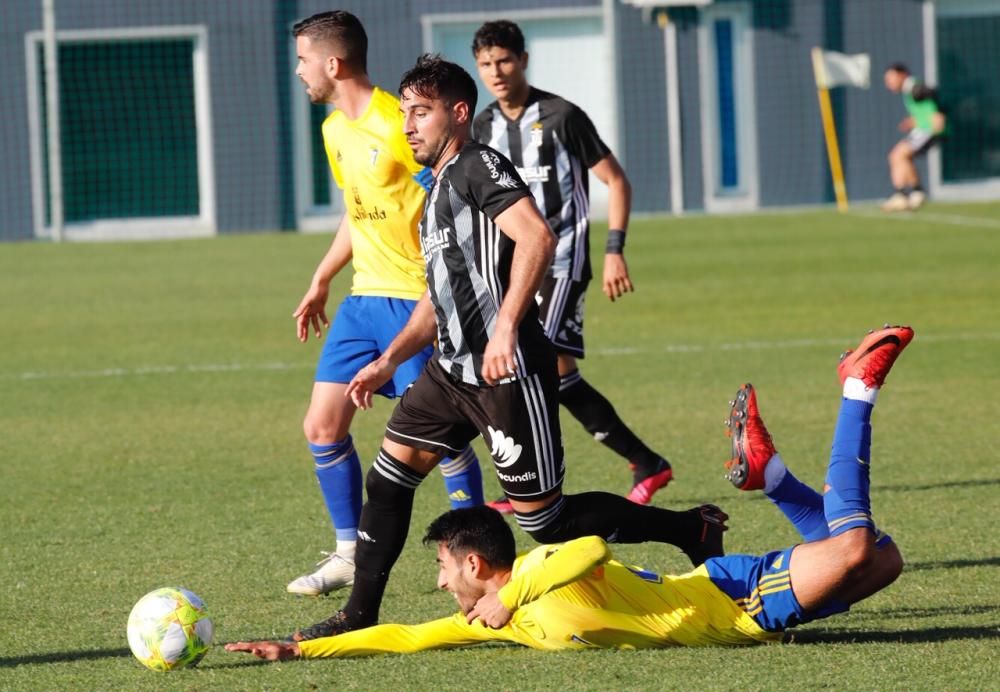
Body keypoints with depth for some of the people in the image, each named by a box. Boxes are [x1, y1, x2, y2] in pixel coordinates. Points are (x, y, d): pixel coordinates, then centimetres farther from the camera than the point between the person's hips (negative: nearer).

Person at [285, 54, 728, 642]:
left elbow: (537, 237, -25)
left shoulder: (478, 166, -9)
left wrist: (505, 328, -30)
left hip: (507, 373, -10)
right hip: (455, 369, 10)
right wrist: (390, 362, 20)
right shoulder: (440, 187, 21)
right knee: (388, 476, 3)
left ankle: (695, 531, 6)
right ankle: (360, 616, 8)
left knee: (545, 517, -5)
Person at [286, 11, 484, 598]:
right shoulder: (336, 131, 11)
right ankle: (351, 554, 14)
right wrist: (321, 281, 24)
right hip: (364, 299, 9)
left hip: (415, 300, -9)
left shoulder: (398, 127, -16)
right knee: (323, 427, 4)